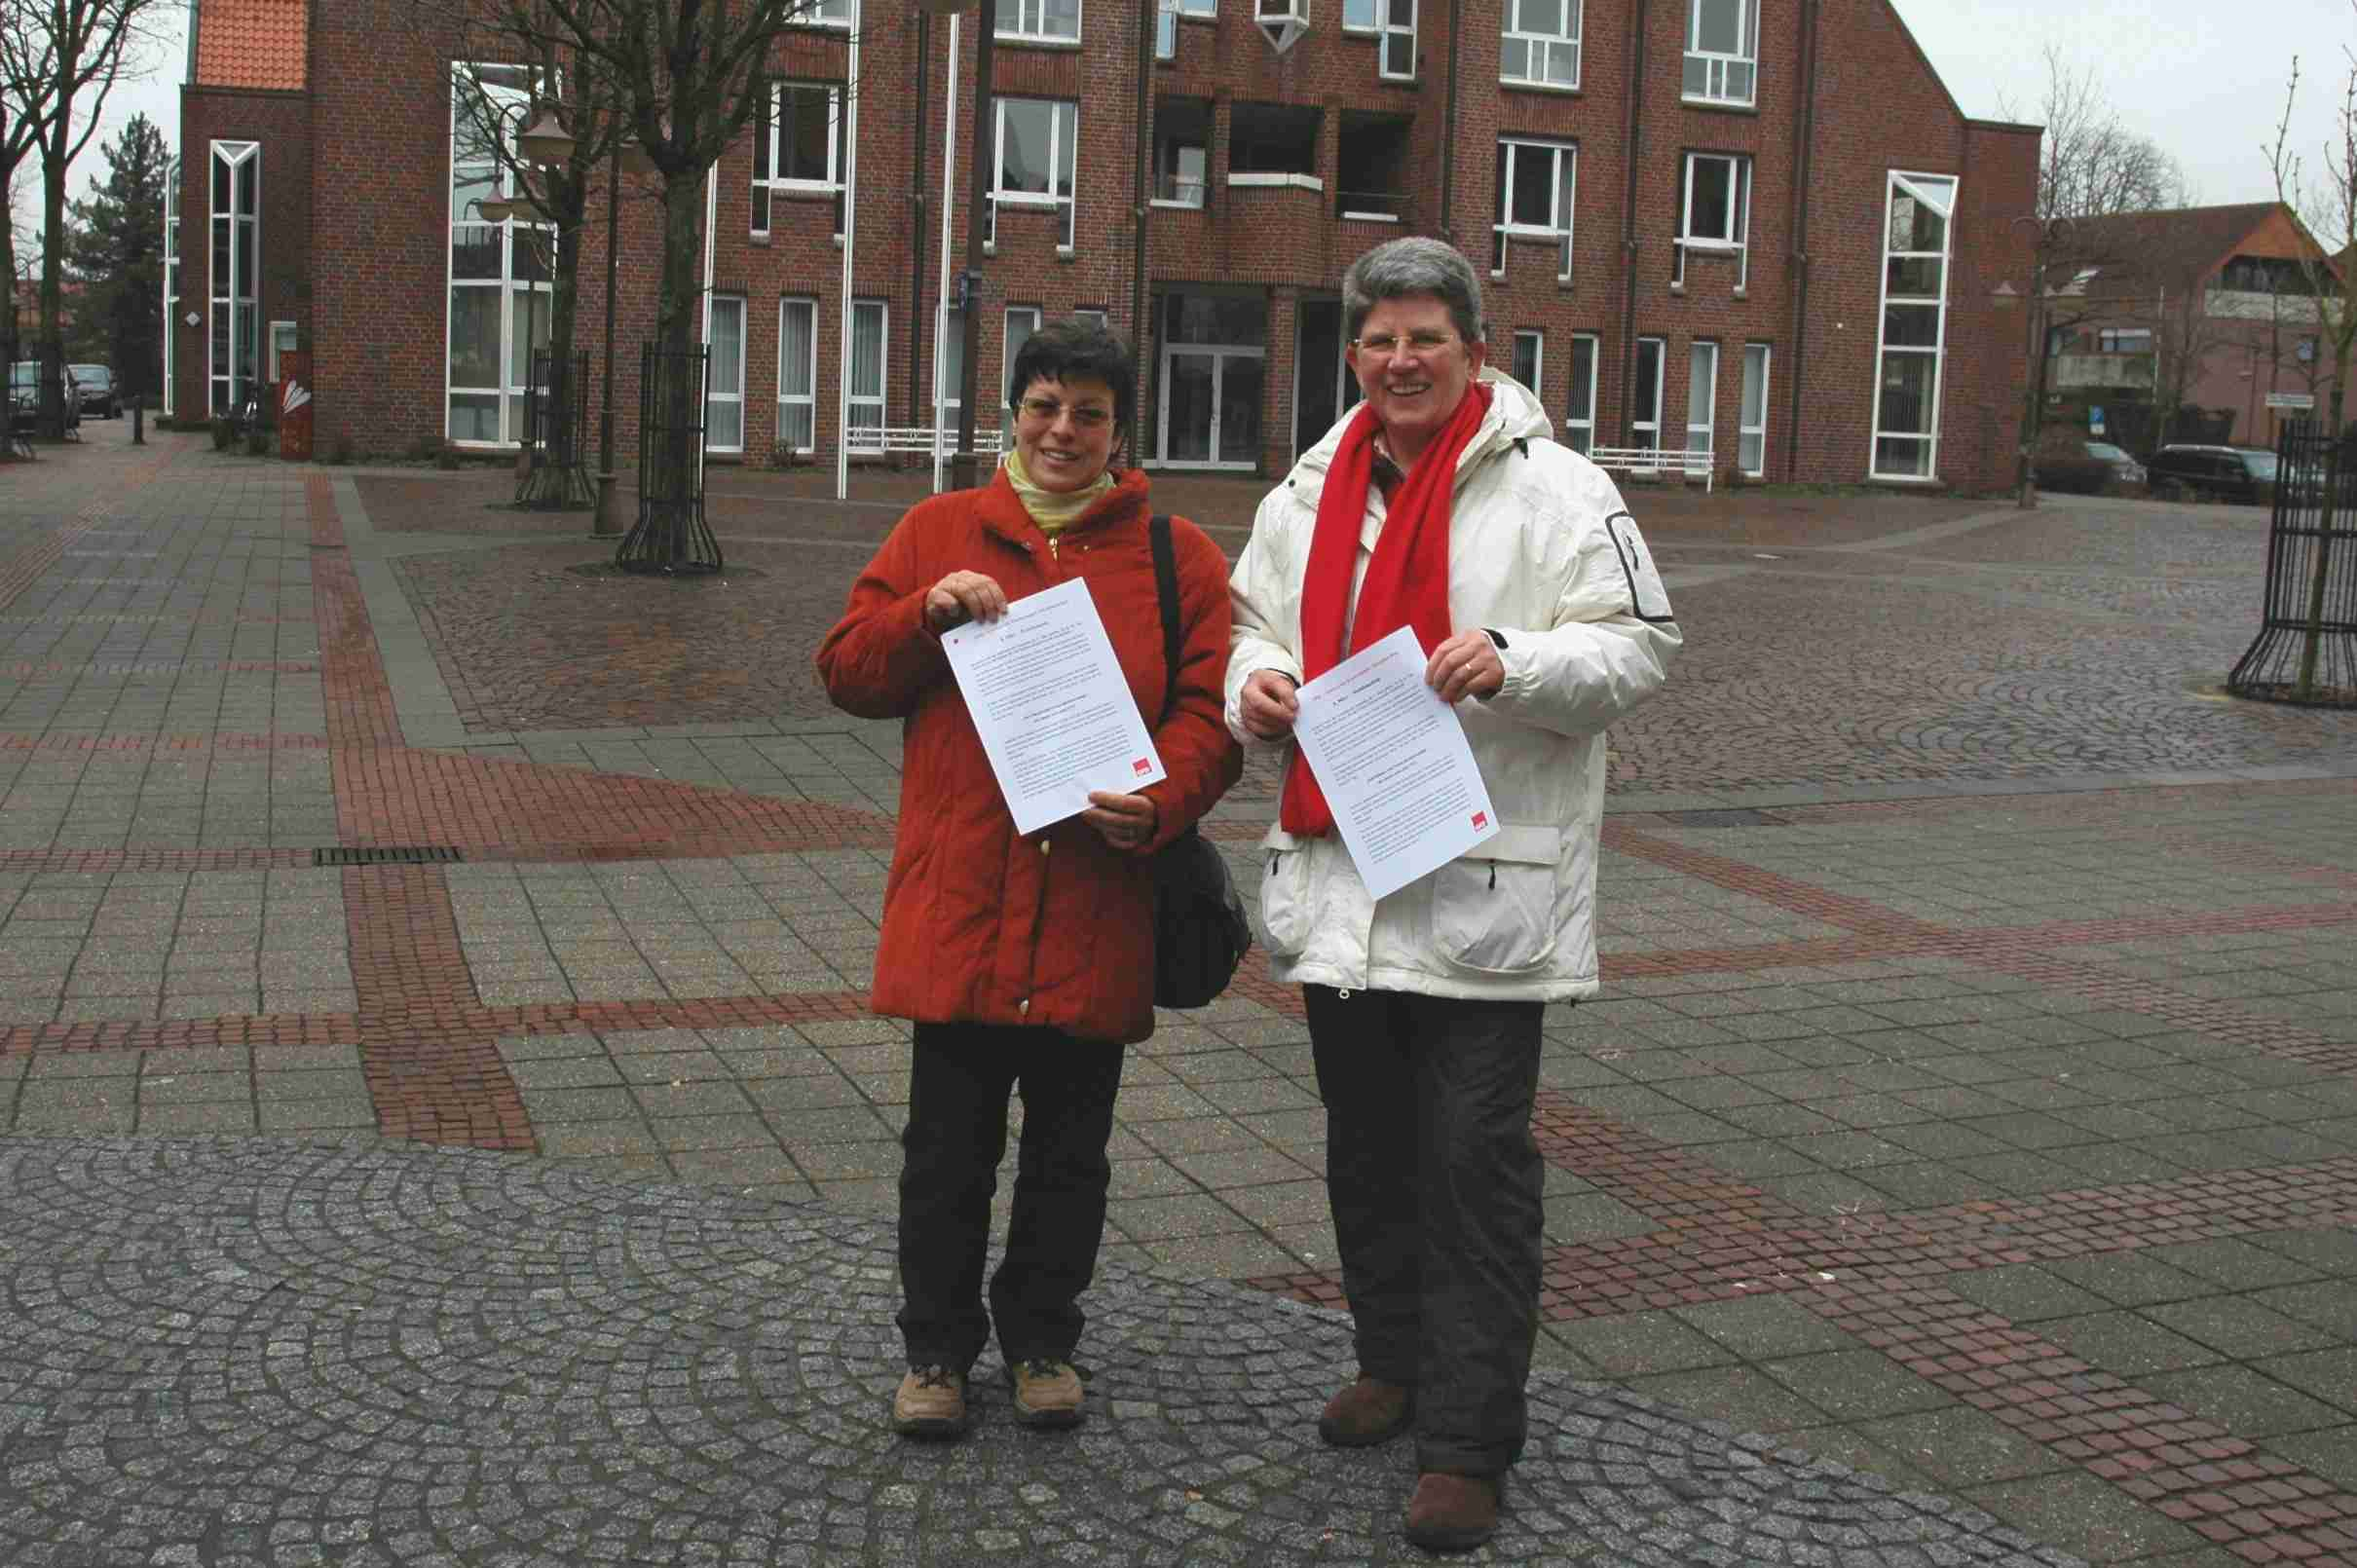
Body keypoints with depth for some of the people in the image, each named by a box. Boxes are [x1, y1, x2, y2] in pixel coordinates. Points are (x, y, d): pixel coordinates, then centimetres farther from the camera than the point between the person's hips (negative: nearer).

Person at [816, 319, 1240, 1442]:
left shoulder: (1176, 553, 4)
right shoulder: (938, 531, 7)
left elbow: (1210, 706, -2)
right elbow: (845, 673, 6)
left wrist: (1160, 800, -21)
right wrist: (928, 613, -12)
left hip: (1099, 906, 0)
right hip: (959, 903, 0)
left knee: (1069, 1149, 13)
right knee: (949, 1146, 9)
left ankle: (1042, 1338, 32)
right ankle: (937, 1348, 26)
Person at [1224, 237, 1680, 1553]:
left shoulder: (1556, 492, -6)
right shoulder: (1309, 496, 13)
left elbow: (1640, 650, -8)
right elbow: (1258, 621, 22)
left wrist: (1513, 661, -25)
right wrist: (1255, 680, -1)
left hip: (1484, 888, -6)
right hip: (1337, 878, 6)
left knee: (1476, 1160, -3)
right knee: (1368, 1146, 18)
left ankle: (1470, 1441, 6)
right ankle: (1395, 1360, 38)